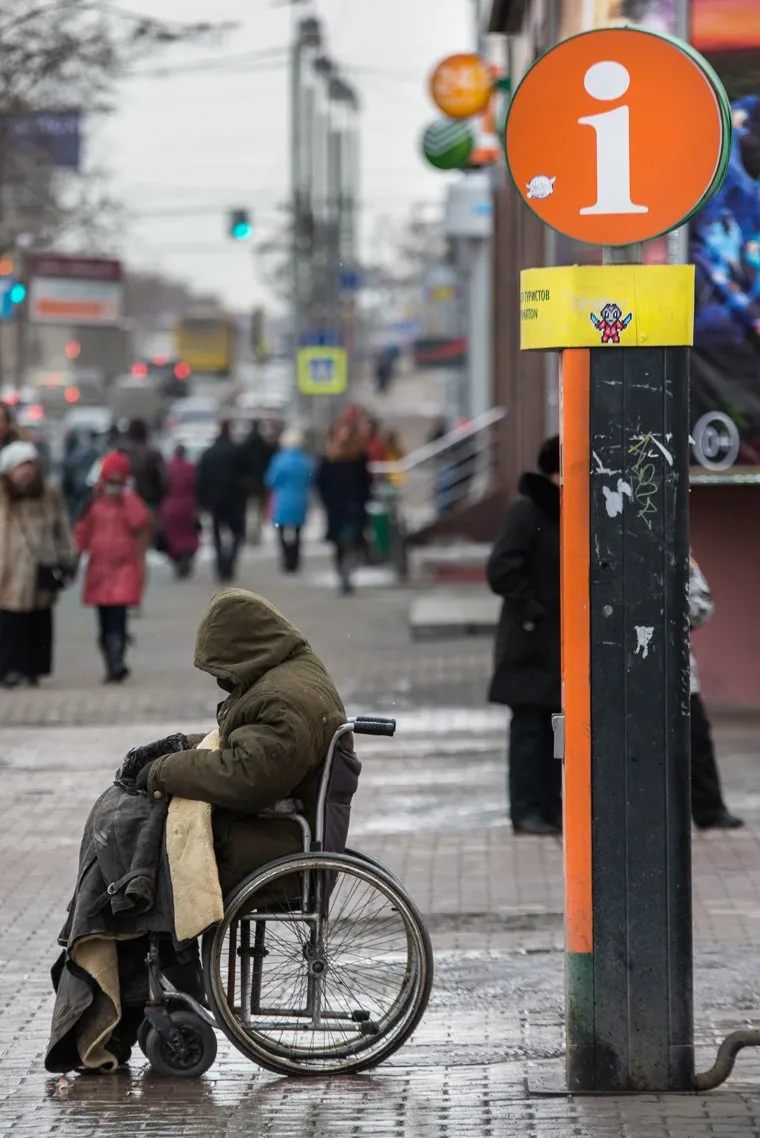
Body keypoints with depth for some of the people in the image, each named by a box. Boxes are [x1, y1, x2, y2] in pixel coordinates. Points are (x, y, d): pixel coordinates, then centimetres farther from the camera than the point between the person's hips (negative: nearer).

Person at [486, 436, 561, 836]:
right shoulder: (526, 511, -13)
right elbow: (501, 570, -19)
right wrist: (533, 610, -17)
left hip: (562, 640, 8)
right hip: (531, 640, -8)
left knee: (555, 725, 11)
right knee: (529, 725, -3)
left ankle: (549, 806, 17)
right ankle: (526, 810, 0)